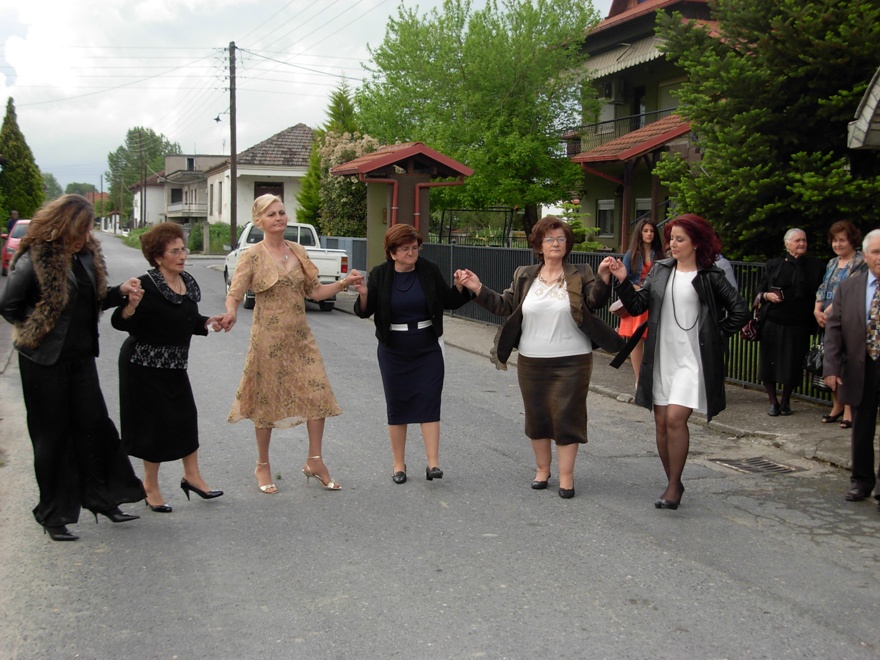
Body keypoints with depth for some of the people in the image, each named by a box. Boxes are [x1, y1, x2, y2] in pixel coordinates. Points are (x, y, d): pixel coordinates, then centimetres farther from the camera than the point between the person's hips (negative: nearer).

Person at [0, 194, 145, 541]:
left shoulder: (87, 255, 3)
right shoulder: (34, 262, -18)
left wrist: (120, 291, -6)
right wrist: (37, 330, -4)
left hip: (81, 357, 6)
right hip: (45, 361, -6)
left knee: (94, 424, 8)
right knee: (53, 434, 4)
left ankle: (101, 498, 23)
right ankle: (53, 514, 17)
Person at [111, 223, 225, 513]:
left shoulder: (188, 282, 5)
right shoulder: (147, 286, -20)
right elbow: (119, 322, -22)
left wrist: (207, 323, 0)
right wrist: (129, 308, -42)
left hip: (175, 364, 8)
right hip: (145, 366, -8)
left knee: (186, 417, 10)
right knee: (156, 423, -1)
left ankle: (192, 476, 26)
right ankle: (151, 488, 15)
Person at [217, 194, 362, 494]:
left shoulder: (298, 252, 8)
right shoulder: (253, 256, -7)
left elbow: (315, 291, 14)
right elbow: (234, 294, -13)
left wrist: (344, 282, 1)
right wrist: (230, 313, -34)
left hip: (300, 336, 5)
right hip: (269, 338, -5)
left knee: (318, 394, -2)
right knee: (268, 401, 5)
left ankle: (314, 461, 12)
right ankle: (263, 466, 22)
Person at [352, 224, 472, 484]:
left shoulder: (430, 270, -2)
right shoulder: (380, 275, -4)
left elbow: (449, 302, 6)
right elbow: (365, 312, -4)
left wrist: (460, 288, -14)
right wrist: (363, 295, -24)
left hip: (428, 350, 0)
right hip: (394, 352, 0)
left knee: (429, 403, -6)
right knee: (397, 405, 7)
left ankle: (433, 463, -5)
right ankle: (398, 464, 17)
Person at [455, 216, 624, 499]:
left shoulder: (580, 276, -1)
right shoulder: (524, 276, 7)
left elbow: (596, 301, -14)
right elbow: (505, 306, 6)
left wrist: (604, 277, -32)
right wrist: (478, 288, -5)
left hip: (572, 361, -3)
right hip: (531, 361, 3)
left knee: (566, 417, 0)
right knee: (536, 416, 11)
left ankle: (566, 475, 10)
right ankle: (542, 469, 28)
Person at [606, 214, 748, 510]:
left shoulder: (710, 277, -2)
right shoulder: (661, 270, 9)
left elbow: (739, 312, 1)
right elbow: (637, 306, 5)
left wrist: (716, 336, -2)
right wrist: (623, 281, -8)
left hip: (692, 359, -5)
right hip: (661, 358, 5)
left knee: (675, 419, -16)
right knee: (661, 422, 7)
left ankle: (674, 486, -3)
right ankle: (673, 483, 22)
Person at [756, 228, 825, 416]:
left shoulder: (814, 265, 5)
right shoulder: (773, 265, 8)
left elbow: (816, 294, 5)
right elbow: (760, 290, 9)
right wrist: (767, 295, -8)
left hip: (798, 325, -1)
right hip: (772, 322, 1)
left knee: (792, 365, 2)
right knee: (769, 362, 0)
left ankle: (785, 401, 22)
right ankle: (773, 402, 14)